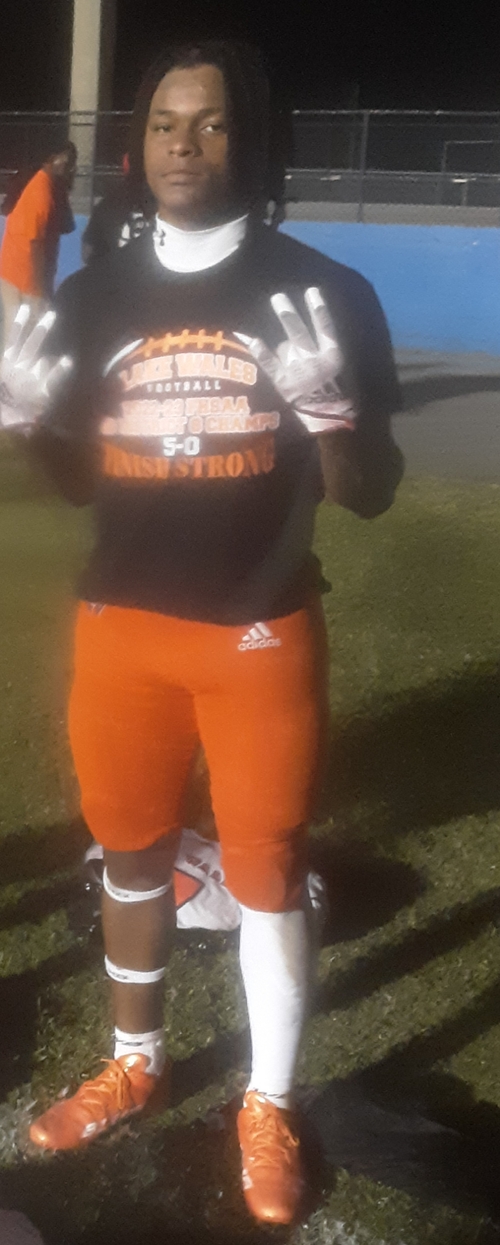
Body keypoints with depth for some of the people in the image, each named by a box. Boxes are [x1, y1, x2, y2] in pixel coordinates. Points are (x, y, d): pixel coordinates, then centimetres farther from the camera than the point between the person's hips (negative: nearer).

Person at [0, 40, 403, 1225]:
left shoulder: (324, 293, -5)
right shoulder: (96, 296, 5)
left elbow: (370, 494, -4)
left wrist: (325, 405, -23)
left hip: (260, 635, -3)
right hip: (120, 626, 4)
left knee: (268, 875, 8)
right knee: (130, 853, 17)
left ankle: (268, 1105, 32)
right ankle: (134, 1063, 41)